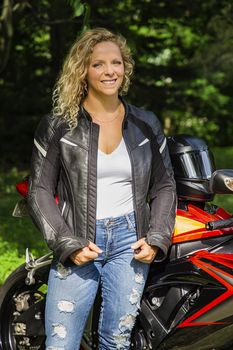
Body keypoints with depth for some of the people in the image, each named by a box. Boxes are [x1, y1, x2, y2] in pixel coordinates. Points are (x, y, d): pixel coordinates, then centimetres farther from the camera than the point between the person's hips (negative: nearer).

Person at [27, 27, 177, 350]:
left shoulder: (146, 125, 9)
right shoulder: (58, 127, 1)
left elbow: (164, 187, 14)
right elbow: (40, 192, 0)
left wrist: (157, 239, 0)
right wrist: (68, 245, -10)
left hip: (130, 241, 2)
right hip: (78, 245, -2)